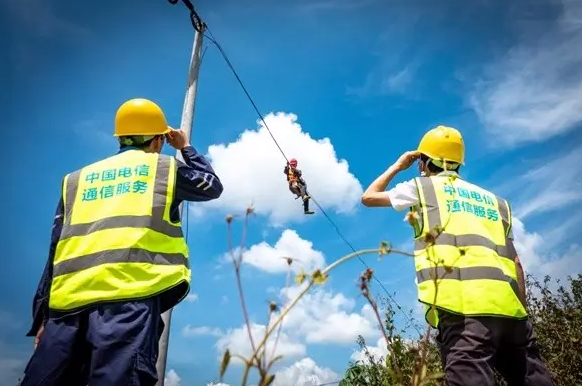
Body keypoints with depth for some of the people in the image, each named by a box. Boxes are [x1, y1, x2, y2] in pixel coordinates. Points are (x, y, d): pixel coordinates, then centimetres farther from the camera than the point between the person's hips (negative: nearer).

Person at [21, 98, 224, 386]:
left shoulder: (77, 179, 26)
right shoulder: (165, 167, 17)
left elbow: (57, 249, 20)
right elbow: (212, 186, 34)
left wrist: (43, 315, 20)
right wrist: (186, 148, 46)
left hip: (67, 300, 4)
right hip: (131, 293, -4)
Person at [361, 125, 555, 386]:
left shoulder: (422, 186, 15)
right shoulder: (491, 199, 29)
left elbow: (368, 197, 29)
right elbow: (515, 262, 22)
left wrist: (398, 166, 40)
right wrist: (520, 312, 23)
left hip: (463, 305, -6)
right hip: (507, 305, 6)